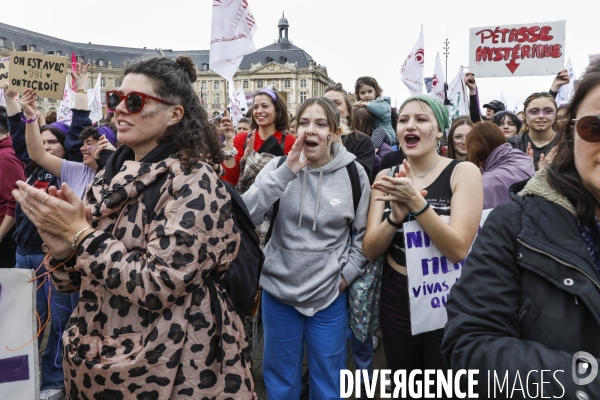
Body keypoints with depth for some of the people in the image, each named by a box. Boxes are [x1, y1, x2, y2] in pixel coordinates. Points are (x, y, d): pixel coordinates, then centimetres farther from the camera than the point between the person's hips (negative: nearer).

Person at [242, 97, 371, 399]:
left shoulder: (353, 173, -5)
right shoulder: (279, 166, -6)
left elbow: (362, 232, 5)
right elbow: (246, 215, -19)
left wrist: (347, 273, -5)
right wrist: (285, 172, -27)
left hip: (329, 294, -1)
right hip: (279, 289, 1)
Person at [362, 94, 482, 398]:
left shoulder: (463, 172, -10)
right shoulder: (386, 177, 1)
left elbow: (458, 250, -20)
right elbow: (370, 250, -5)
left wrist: (416, 202, -30)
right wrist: (396, 215, -23)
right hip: (395, 298, 4)